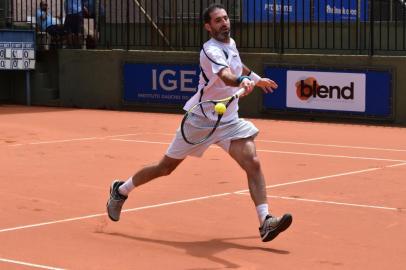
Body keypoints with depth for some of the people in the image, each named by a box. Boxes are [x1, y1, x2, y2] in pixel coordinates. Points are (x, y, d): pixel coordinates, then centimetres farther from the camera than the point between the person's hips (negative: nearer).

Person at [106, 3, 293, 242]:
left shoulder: (231, 43, 6)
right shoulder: (211, 50, -22)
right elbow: (226, 76, -44)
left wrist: (256, 78, 38)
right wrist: (242, 81, -63)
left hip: (229, 121, 7)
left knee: (253, 163, -15)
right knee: (166, 167, 8)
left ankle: (265, 222, -18)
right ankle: (121, 190, 32)